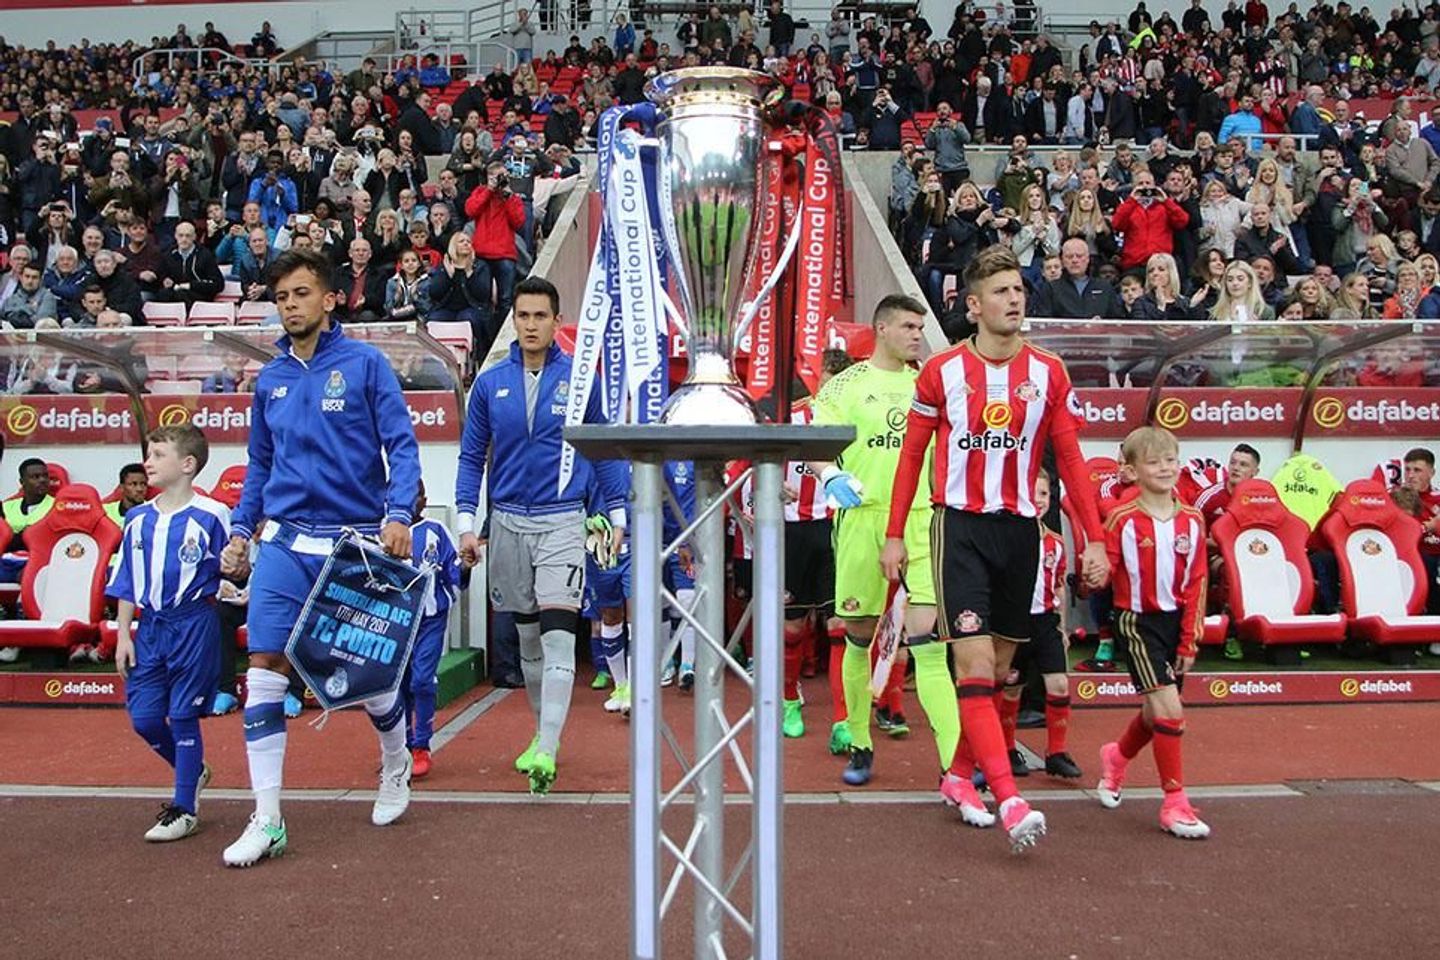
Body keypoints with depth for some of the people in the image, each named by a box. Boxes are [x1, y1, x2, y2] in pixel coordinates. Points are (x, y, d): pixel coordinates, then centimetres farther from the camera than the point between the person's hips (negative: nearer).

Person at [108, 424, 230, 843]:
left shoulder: (211, 516, -9)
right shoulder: (138, 519, 8)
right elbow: (126, 583, 12)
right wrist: (123, 635, 8)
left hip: (194, 624, -6)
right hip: (150, 625, 6)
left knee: (183, 715, 0)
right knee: (143, 717, 6)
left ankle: (185, 808, 13)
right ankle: (193, 771, 33)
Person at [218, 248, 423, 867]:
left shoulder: (365, 364, -2)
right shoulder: (270, 379, 12)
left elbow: (401, 443, -7)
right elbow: (259, 462, 20)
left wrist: (399, 514, -19)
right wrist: (241, 528, 11)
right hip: (286, 542, 4)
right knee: (264, 671, -5)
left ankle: (396, 767, 36)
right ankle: (267, 821, 3)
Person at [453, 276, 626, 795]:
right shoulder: (490, 383, 3)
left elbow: (602, 450, 6)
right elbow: (472, 457, 8)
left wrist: (617, 514, 5)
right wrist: (466, 523, 1)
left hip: (563, 519, -3)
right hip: (508, 521, 3)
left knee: (557, 634, -13)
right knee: (527, 636, 13)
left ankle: (546, 752, -14)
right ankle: (543, 732, 29)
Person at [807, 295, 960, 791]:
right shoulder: (846, 384, 6)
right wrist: (831, 476, -19)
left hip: (920, 520, 1)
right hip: (862, 516, -1)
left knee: (925, 631, -11)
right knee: (859, 635, 7)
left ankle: (957, 760, -13)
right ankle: (860, 745, 25)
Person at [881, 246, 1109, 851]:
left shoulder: (1048, 374, 4)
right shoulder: (941, 372, -2)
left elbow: (1071, 459, 6)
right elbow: (912, 455, 5)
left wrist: (1095, 539, 0)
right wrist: (894, 535, 3)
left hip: (1020, 529, 3)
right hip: (960, 527, -3)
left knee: (999, 667, 10)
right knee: (974, 661, -13)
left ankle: (959, 776, 27)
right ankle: (1009, 800, -15)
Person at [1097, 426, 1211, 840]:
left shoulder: (1192, 521, 2)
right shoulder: (1123, 520, -10)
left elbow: (1197, 584, 3)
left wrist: (1189, 641, 0)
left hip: (1176, 622, 5)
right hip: (1138, 622, -5)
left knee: (1156, 713, 15)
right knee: (1169, 709, -16)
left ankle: (1116, 756, 46)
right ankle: (1175, 803, -4)